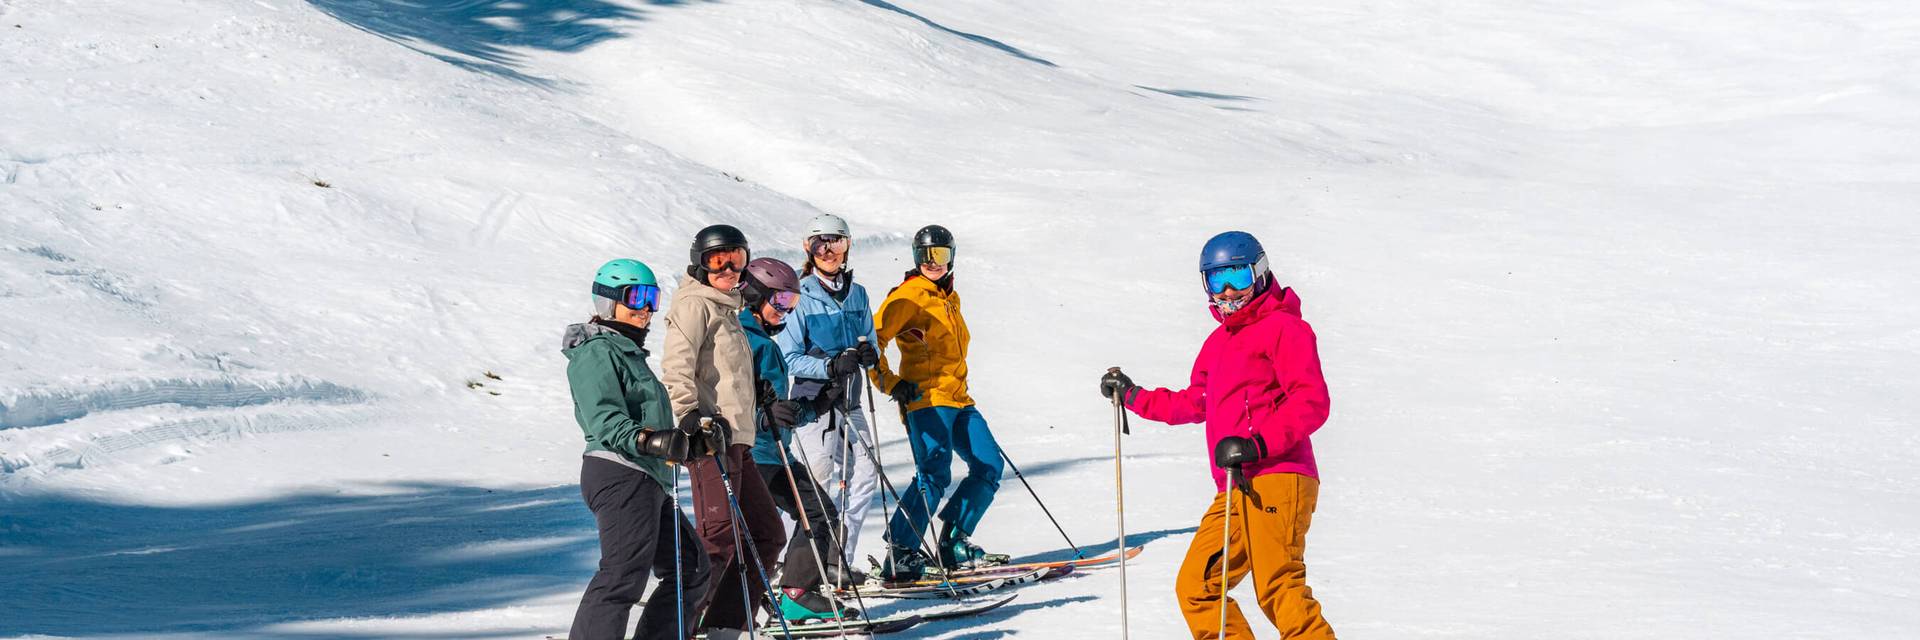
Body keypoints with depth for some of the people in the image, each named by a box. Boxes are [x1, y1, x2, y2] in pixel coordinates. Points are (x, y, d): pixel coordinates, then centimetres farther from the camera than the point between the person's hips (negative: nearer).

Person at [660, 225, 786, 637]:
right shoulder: (695, 304, -4)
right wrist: (690, 415, -26)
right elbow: (677, 365, -16)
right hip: (710, 434, -10)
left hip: (735, 437, 10)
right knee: (720, 537, -17)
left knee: (766, 534, 10)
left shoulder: (725, 309, 24)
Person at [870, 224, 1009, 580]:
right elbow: (873, 340, -12)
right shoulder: (908, 296, -6)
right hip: (925, 400, -9)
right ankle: (900, 555, -15)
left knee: (989, 466, 4)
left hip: (958, 400, 9)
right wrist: (890, 382, -18)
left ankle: (954, 544, 13)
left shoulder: (950, 298, 20)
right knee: (934, 475, -19)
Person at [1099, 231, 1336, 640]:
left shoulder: (1283, 328, -1)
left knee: (1278, 590, -18)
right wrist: (1133, 398, 37)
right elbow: (1195, 403, 38)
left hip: (1277, 481, -9)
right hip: (1235, 489, 9)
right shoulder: (1219, 341, 23)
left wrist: (1258, 444, -21)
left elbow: (1312, 402, -12)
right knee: (1196, 588, 5)